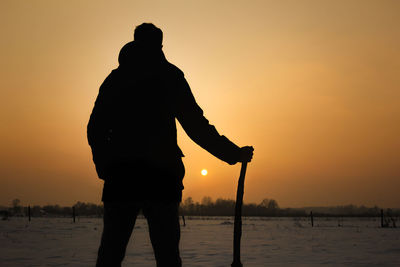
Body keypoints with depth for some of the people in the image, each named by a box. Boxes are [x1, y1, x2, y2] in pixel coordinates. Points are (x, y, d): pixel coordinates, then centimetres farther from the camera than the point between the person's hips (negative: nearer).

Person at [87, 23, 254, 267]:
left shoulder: (113, 79, 16)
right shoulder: (170, 76, 6)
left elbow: (95, 130, 11)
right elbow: (197, 126, 2)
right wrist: (234, 154, 9)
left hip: (119, 176, 3)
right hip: (159, 176, -3)